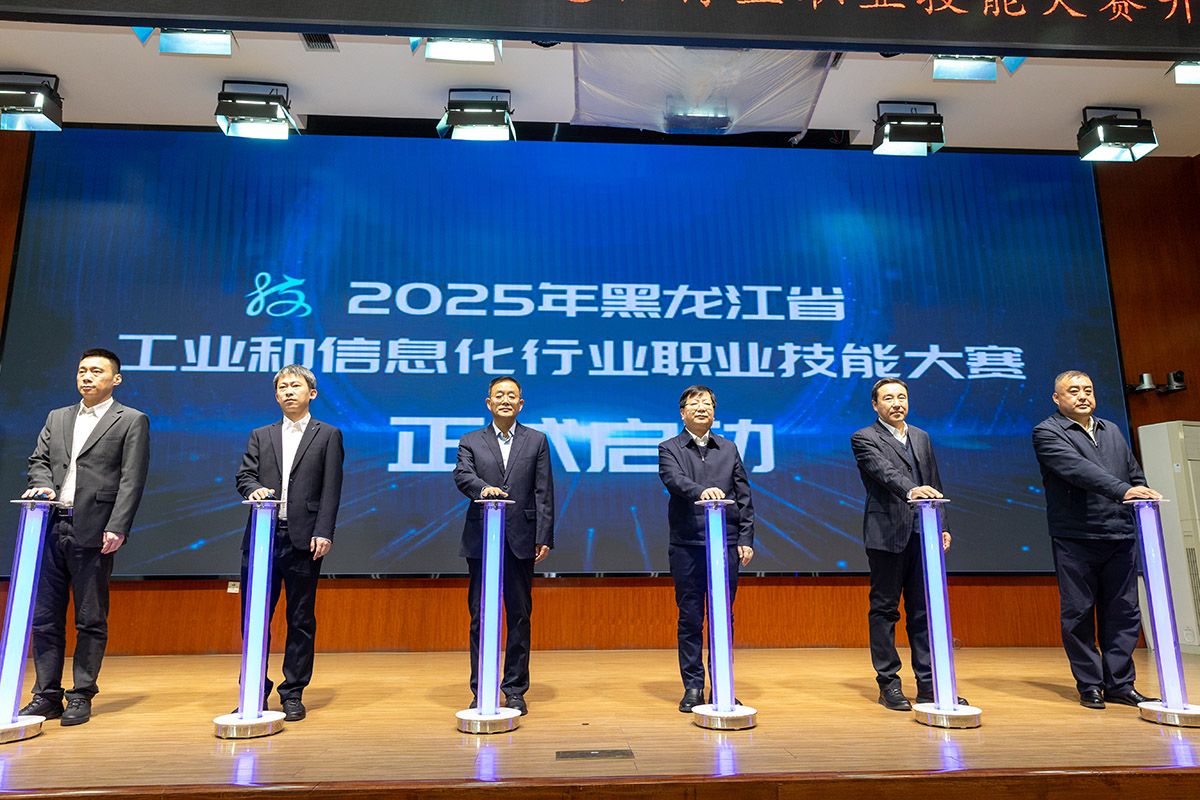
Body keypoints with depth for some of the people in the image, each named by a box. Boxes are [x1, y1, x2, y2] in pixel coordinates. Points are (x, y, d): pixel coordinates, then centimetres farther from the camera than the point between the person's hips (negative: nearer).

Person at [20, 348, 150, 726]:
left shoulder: (132, 421, 2)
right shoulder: (56, 418, 20)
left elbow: (132, 480, -6)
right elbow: (38, 460, 15)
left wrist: (116, 528, -14)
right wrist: (43, 485, -8)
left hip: (93, 532, -5)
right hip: (51, 527, 5)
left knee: (91, 620, 3)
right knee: (45, 616, 9)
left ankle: (81, 697, 13)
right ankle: (46, 695, 19)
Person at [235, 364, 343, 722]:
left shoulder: (328, 435, 6)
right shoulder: (260, 436, 17)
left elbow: (331, 489, -1)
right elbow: (244, 475, 8)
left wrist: (324, 533, -10)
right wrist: (255, 489, -15)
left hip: (304, 540, -3)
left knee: (301, 620, 4)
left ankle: (293, 694, 15)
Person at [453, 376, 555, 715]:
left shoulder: (537, 440, 8)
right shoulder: (471, 442, 9)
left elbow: (544, 492, 3)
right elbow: (462, 475, -10)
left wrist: (544, 537, -4)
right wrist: (483, 487, -32)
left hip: (520, 540, 0)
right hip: (481, 540, 0)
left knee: (519, 616, 6)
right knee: (480, 616, 6)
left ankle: (515, 690, 18)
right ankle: (480, 690, 17)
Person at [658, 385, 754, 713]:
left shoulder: (729, 449, 13)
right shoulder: (669, 448, 4)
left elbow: (744, 497, 11)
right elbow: (674, 480, -17)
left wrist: (746, 540, 4)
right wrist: (702, 490, -36)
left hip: (726, 545, 2)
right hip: (686, 546, -2)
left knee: (723, 618, 7)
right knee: (690, 618, 5)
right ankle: (693, 686, 15)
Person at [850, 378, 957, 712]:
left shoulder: (921, 438, 17)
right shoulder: (864, 439, -2)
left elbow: (935, 486, 18)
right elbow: (885, 472, -20)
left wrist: (942, 526, 11)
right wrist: (910, 489, -38)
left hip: (922, 534, 5)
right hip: (887, 534, -5)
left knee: (923, 610, 8)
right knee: (884, 610, 3)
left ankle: (928, 685, 14)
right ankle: (888, 685, 11)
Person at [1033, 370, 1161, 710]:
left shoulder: (1112, 431, 20)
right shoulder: (1047, 433, -3)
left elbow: (1135, 474, 22)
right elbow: (1077, 469, -18)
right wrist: (1122, 490, -27)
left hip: (1121, 537, 6)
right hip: (1075, 540, -6)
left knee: (1123, 612, 7)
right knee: (1079, 614, 1)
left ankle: (1120, 684, 17)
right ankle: (1089, 685, 11)